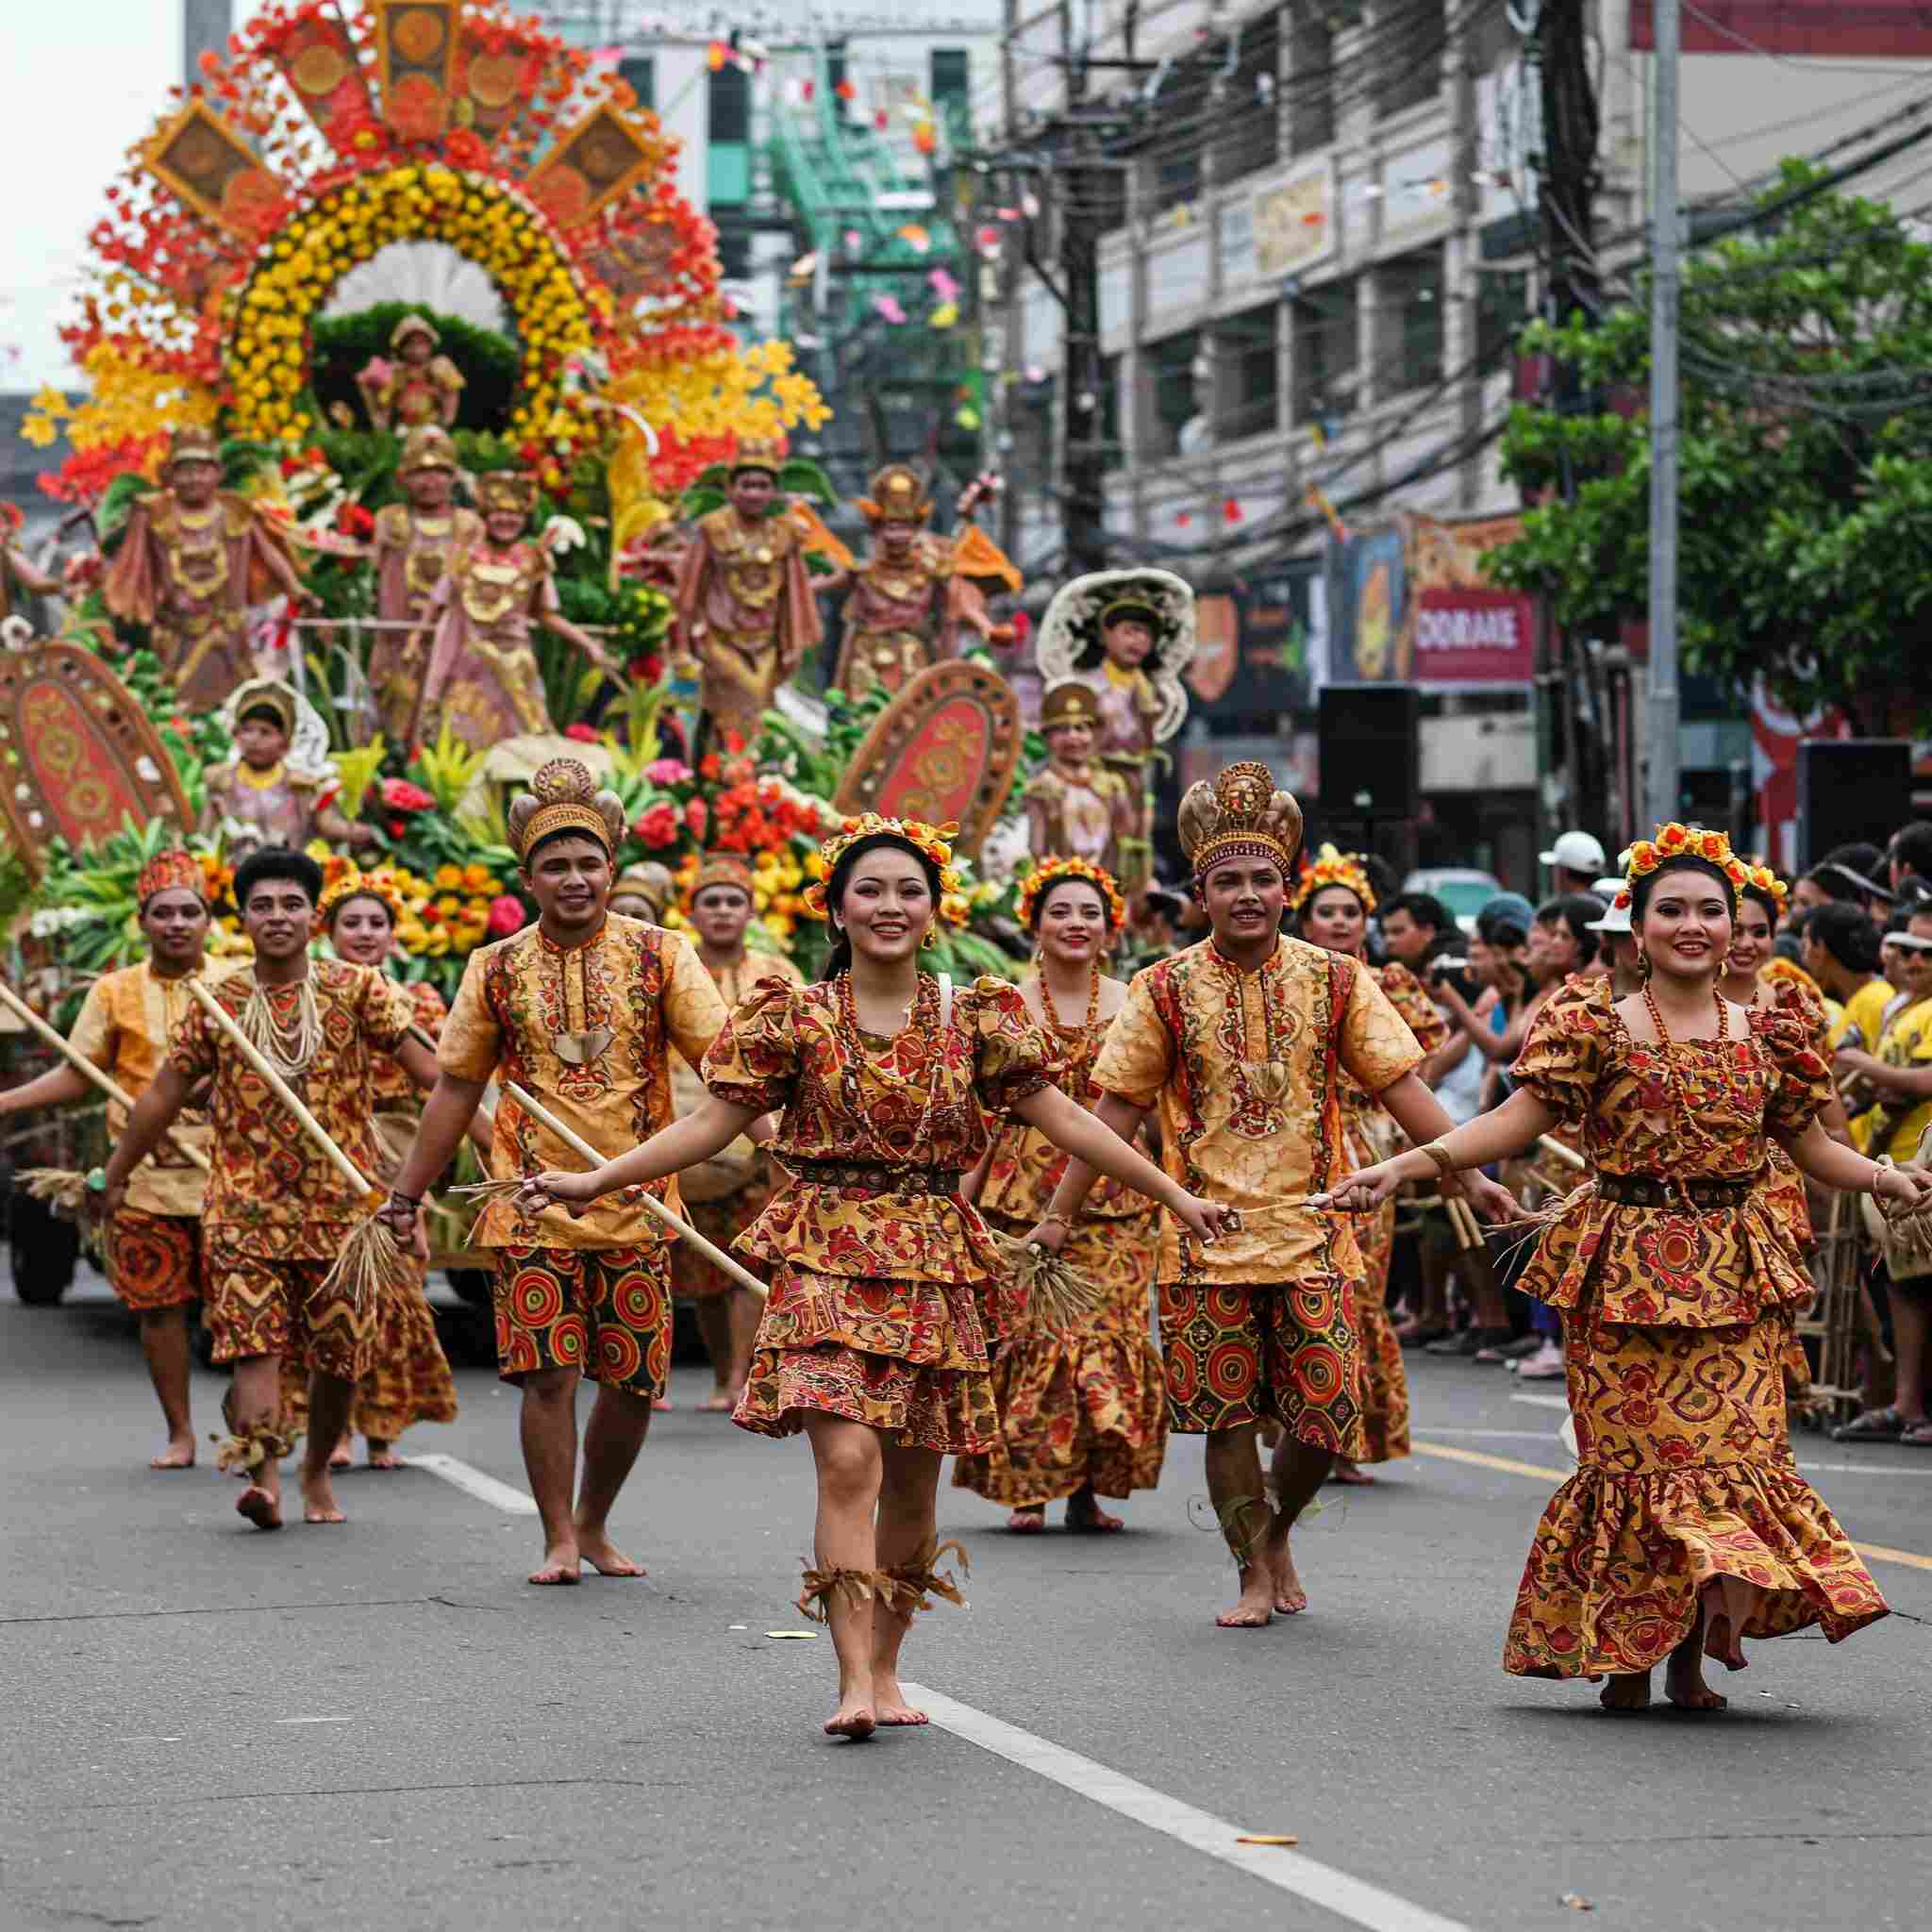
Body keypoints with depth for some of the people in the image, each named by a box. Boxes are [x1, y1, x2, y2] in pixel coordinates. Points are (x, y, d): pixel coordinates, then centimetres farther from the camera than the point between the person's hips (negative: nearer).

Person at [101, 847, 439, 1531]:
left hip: (342, 1204, 0)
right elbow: (164, 1093, 14)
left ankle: (317, 1471, 29)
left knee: (339, 1355, 6)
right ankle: (264, 1475, -28)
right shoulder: (216, 1003, 6)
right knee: (253, 1339, -17)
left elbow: (427, 1068, -4)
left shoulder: (356, 989, 1)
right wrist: (117, 1175, 20)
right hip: (245, 1204, 0)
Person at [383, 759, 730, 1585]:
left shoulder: (659, 954, 1)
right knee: (548, 1374, -7)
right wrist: (407, 1193, 11)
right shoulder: (498, 969, 4)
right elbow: (456, 1088, 11)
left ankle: (594, 1525, 24)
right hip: (534, 1207, 0)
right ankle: (559, 1540, 5)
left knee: (633, 1380, 4)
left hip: (639, 1205, 0)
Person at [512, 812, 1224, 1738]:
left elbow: (1062, 1117, 7)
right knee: (848, 1460, -16)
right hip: (827, 1258, -2)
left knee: (912, 1477, 5)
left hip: (933, 1267, 3)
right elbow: (712, 1123, 2)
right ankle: (854, 1680, -17)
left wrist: (1172, 1193, 4)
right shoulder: (795, 1017, 1)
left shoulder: (976, 1017, 5)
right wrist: (594, 1181, -4)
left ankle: (885, 1669, 20)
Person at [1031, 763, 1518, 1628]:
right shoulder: (1165, 990, 0)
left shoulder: (1334, 981, 3)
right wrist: (1060, 1213, 0)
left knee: (1327, 1412, -2)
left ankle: (1274, 1530, 26)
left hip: (1313, 1232, 1)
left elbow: (1400, 1085, 3)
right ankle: (1257, 1574, 17)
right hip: (1206, 1236, -1)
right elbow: (1116, 1109, 3)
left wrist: (1471, 1173, -5)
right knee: (1227, 1415, 2)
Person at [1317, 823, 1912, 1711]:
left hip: (1733, 1272, 3)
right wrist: (1402, 1166, -17)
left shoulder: (1763, 1038, 9)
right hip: (1626, 1267, -3)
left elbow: (1809, 1145, 17)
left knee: (1735, 1446, -4)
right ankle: (1626, 1654, 9)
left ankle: (1694, 1650, 5)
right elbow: (1515, 1122, -6)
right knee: (1634, 1449, -1)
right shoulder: (1599, 1029, -1)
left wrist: (1889, 1179, 0)